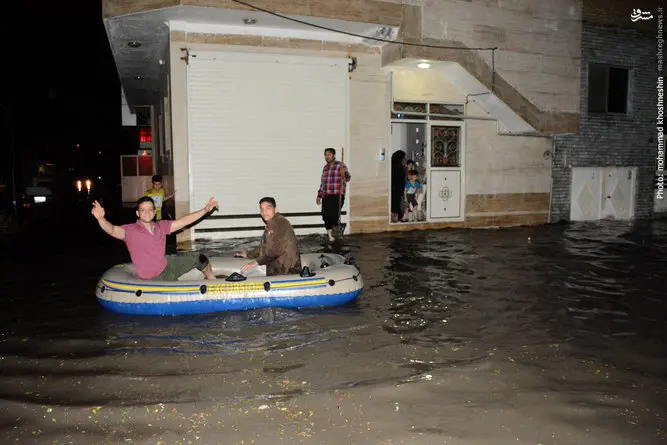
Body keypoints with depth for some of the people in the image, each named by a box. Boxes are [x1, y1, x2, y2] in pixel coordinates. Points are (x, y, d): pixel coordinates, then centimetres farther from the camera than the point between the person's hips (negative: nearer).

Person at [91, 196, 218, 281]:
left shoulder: (161, 226, 0)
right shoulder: (130, 231, -16)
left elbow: (183, 221, -1)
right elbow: (112, 230, -33)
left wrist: (205, 210, -7)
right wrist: (101, 218, -55)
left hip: (167, 266, 6)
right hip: (153, 279, -6)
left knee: (199, 258, 10)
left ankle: (213, 281, 36)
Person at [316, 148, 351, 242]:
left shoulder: (340, 166, -3)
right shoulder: (325, 167, 17)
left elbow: (347, 179, -15)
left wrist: (344, 173, -37)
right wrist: (319, 195, 21)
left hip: (337, 196, -6)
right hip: (326, 197, 6)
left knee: (334, 215, -14)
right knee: (326, 216, 2)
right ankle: (330, 237, 15)